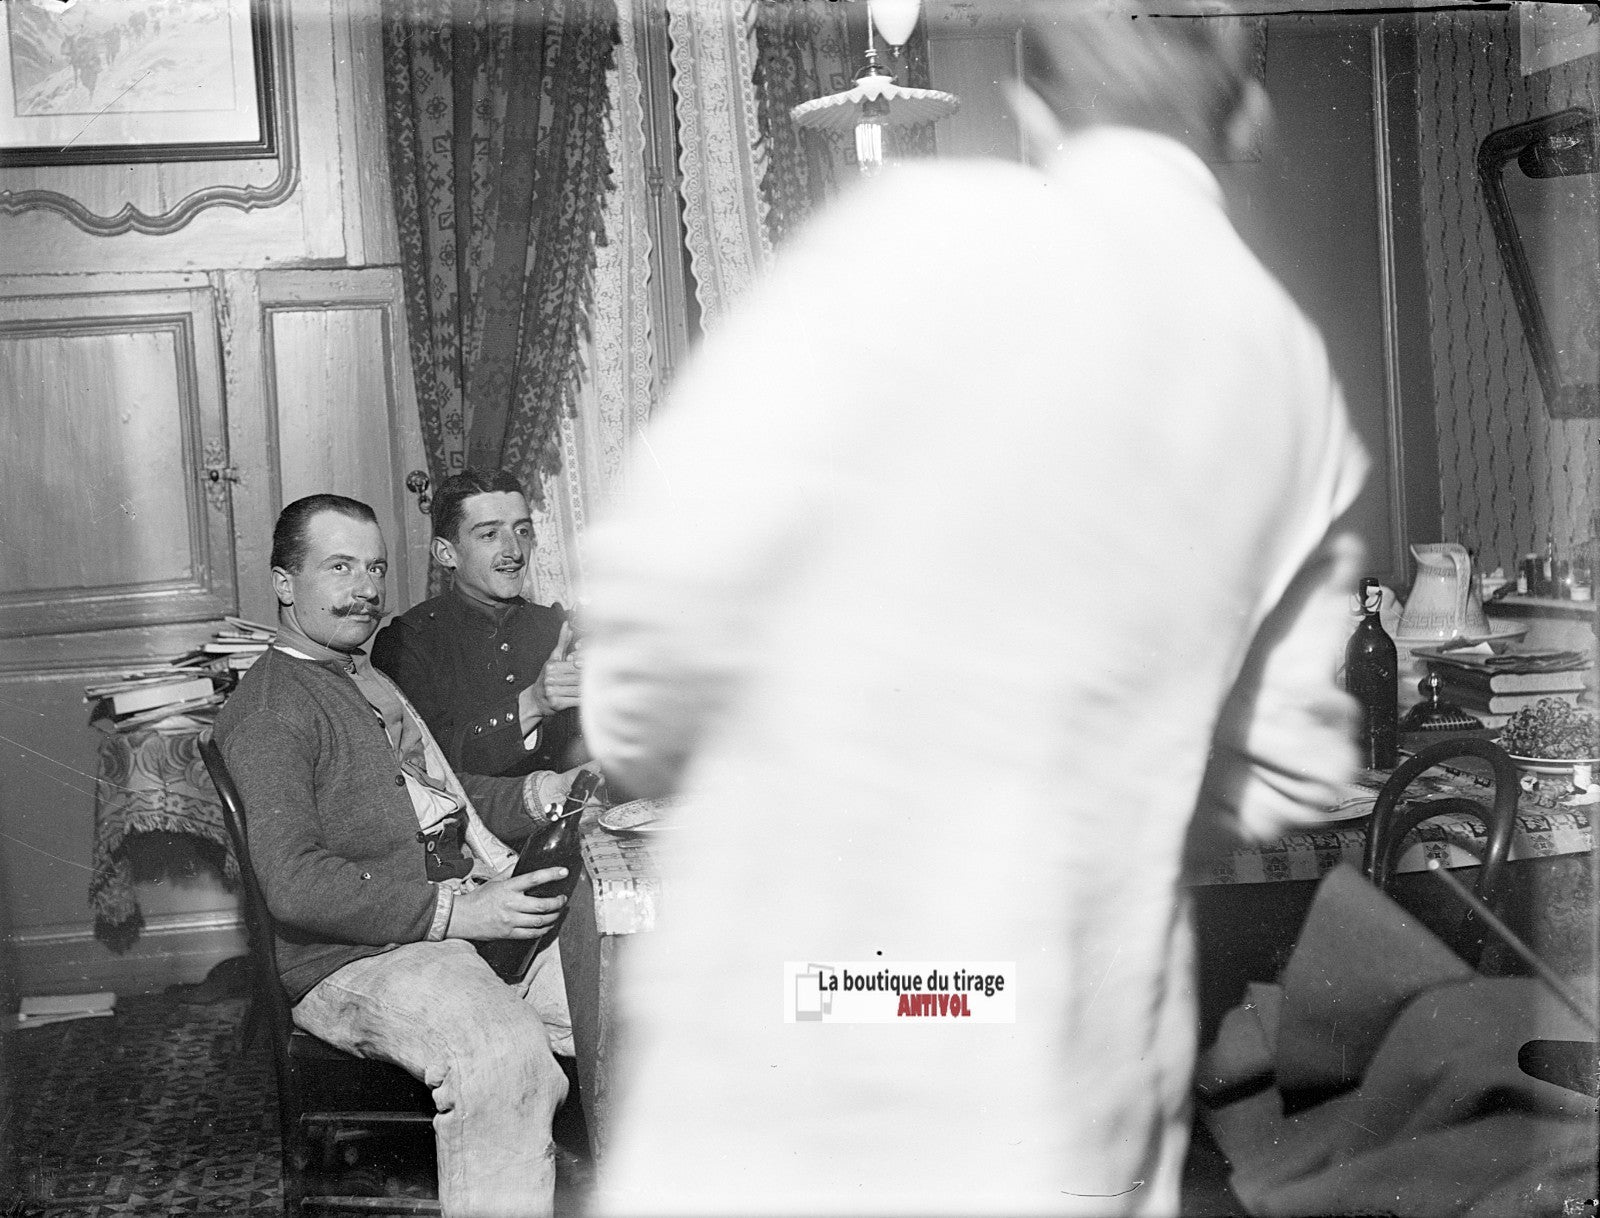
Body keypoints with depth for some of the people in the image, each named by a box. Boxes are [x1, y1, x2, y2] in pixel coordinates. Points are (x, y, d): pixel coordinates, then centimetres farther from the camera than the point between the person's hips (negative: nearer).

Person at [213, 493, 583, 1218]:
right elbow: (294, 885, -18)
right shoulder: (267, 710, -6)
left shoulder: (370, 681, 26)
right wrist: (455, 911, -23)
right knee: (507, 1054, -36)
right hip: (356, 960, -9)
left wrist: (540, 796, 12)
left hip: (468, 922, 9)